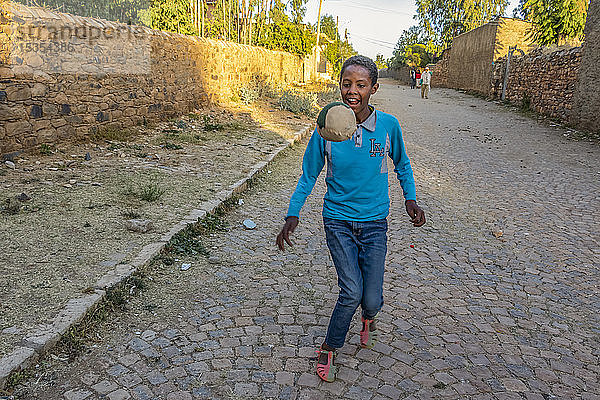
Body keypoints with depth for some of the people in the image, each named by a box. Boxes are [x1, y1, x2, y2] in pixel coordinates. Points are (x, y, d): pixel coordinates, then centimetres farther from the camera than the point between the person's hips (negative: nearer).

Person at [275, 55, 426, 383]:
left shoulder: (388, 125, -7)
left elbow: (401, 164, 12)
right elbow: (309, 175, 1)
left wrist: (410, 199, 0)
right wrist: (292, 214, -8)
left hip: (375, 223, 1)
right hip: (338, 221, -1)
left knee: (372, 300, 0)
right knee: (352, 293, -11)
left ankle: (368, 317, 41)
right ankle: (329, 349, 19)